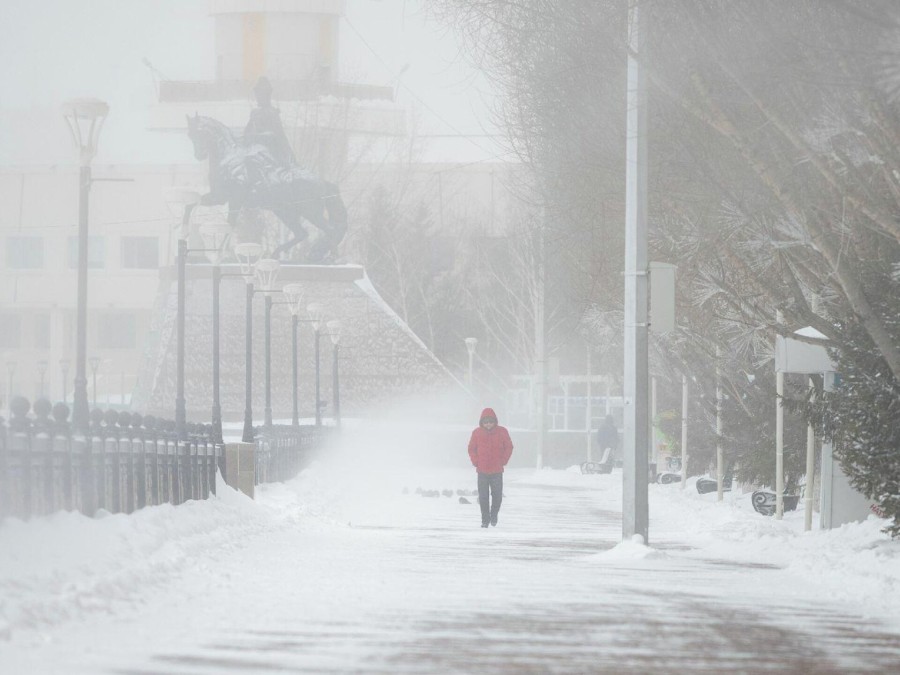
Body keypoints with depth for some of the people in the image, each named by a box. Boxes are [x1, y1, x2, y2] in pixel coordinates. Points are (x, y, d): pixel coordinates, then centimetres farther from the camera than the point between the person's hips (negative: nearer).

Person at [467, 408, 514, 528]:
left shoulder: (502, 432, -2)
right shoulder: (477, 433, -1)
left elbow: (509, 447, 6)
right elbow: (471, 449, 9)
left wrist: (503, 461, -3)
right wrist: (476, 462, -3)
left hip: (497, 471, 0)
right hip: (482, 471, 0)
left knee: (497, 495, 0)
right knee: (483, 497, 1)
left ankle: (494, 514, 24)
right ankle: (485, 519, 11)